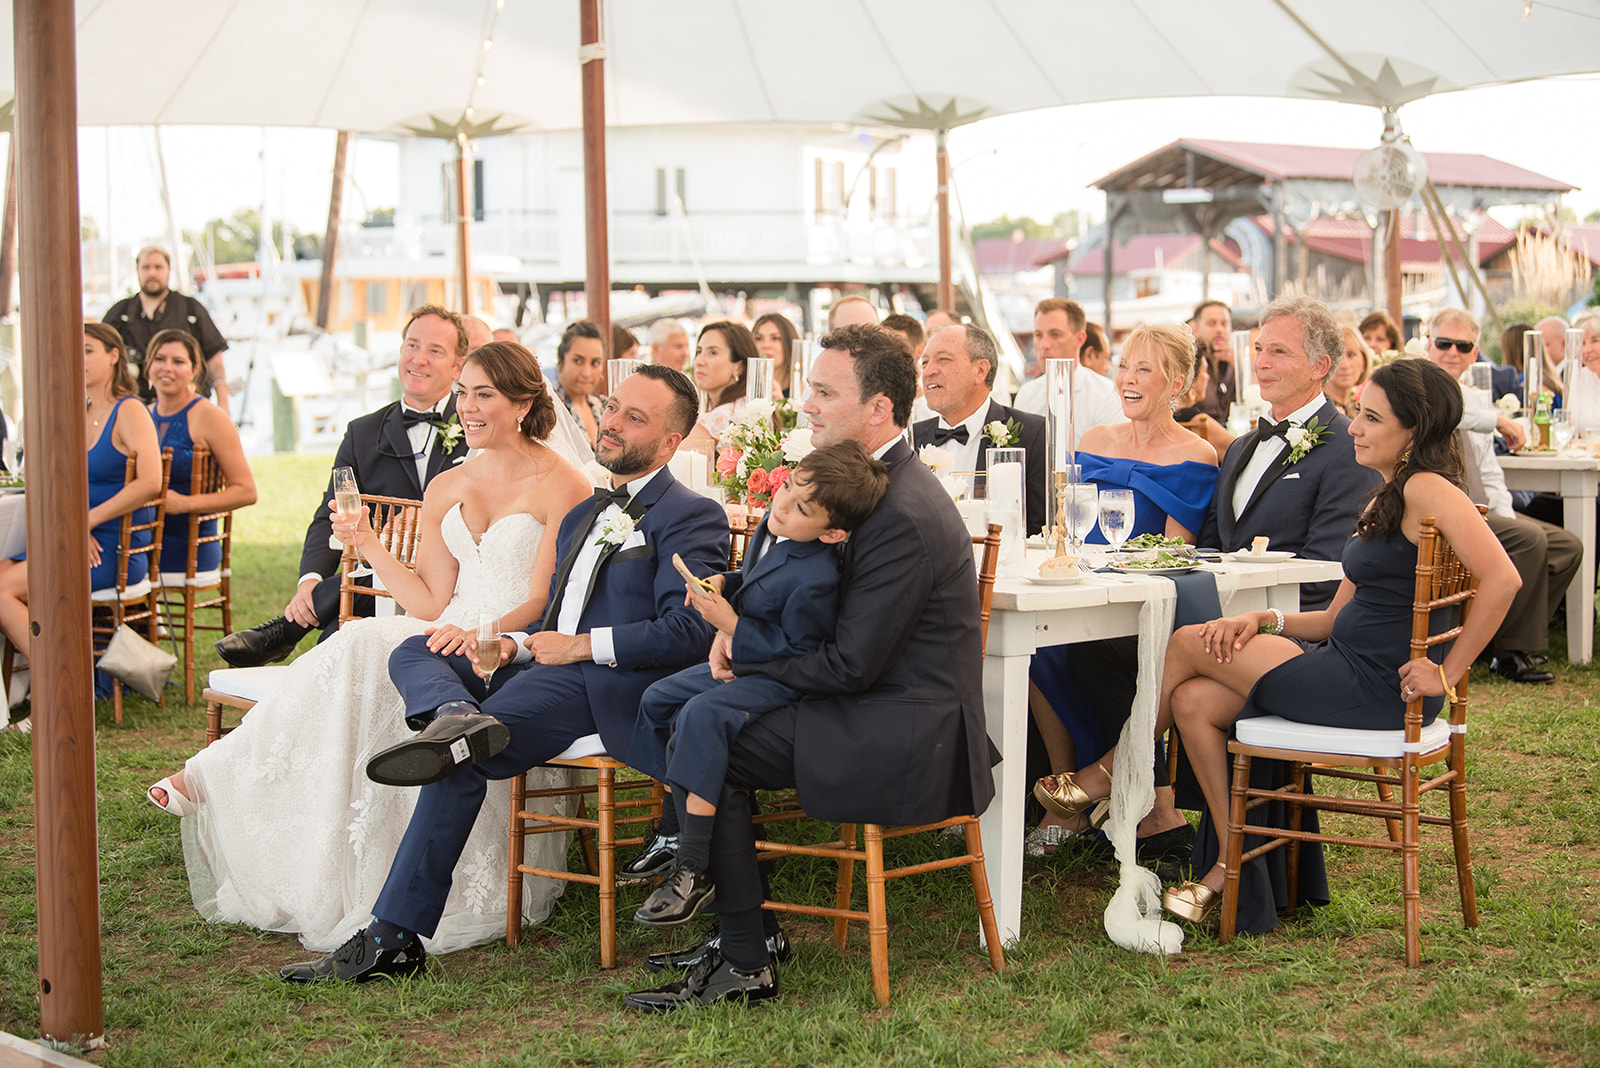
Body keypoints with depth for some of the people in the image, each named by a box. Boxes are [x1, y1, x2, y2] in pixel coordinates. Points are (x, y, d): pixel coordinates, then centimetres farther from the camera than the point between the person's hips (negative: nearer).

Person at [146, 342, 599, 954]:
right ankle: (212, 779, -23)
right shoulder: (445, 490, 15)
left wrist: (481, 634, -29)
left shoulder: (560, 484, -3)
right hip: (454, 638, 5)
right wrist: (368, 545, 1)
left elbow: (547, 600, -12)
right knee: (358, 646, -24)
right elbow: (430, 603, 10)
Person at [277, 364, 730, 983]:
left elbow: (687, 631, -14)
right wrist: (513, 645, 3)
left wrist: (582, 645, -13)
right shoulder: (582, 516, 28)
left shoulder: (692, 517, -1)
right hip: (548, 671, 9)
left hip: (609, 687, -9)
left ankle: (394, 938, -30)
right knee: (414, 653, -8)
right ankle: (458, 717, -43)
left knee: (461, 762, -27)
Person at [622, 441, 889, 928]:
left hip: (781, 679, -11)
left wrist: (730, 624, -24)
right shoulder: (772, 528, -1)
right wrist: (722, 582, -1)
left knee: (702, 714, -31)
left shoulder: (814, 580, -30)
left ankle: (694, 870, -26)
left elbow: (795, 650, -25)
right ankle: (674, 833, 15)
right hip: (742, 659, 11)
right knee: (659, 700, 8)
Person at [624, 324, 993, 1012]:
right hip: (880, 708, 10)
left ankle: (747, 963, -5)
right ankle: (739, 928, 11)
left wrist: (745, 657, -8)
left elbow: (851, 665, -21)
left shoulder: (903, 516, -22)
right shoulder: (872, 483, 10)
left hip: (905, 741, -10)